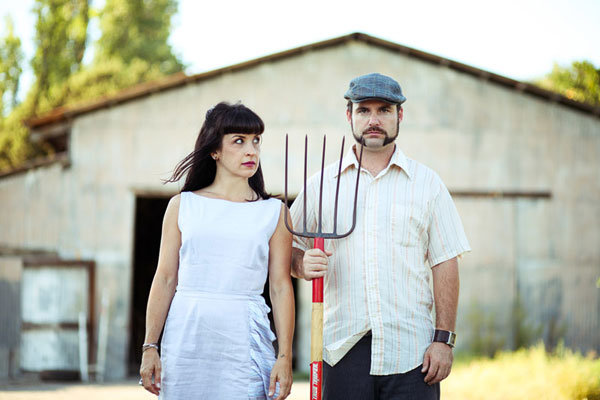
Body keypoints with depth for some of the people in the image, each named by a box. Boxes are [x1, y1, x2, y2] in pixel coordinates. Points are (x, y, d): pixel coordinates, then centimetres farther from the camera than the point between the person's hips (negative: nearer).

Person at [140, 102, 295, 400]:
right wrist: (150, 346, 1)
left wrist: (285, 356, -4)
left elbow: (281, 287, 3)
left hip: (244, 339, -1)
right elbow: (165, 279, 6)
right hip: (186, 338, 1)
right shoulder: (183, 206, 7)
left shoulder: (274, 213, 6)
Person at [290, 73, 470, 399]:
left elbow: (445, 265, 4)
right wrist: (303, 264, -8)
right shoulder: (321, 185, 10)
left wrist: (443, 339, -4)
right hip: (343, 352, 1)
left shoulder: (428, 184, 8)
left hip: (412, 353, -1)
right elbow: (290, 248, 16)